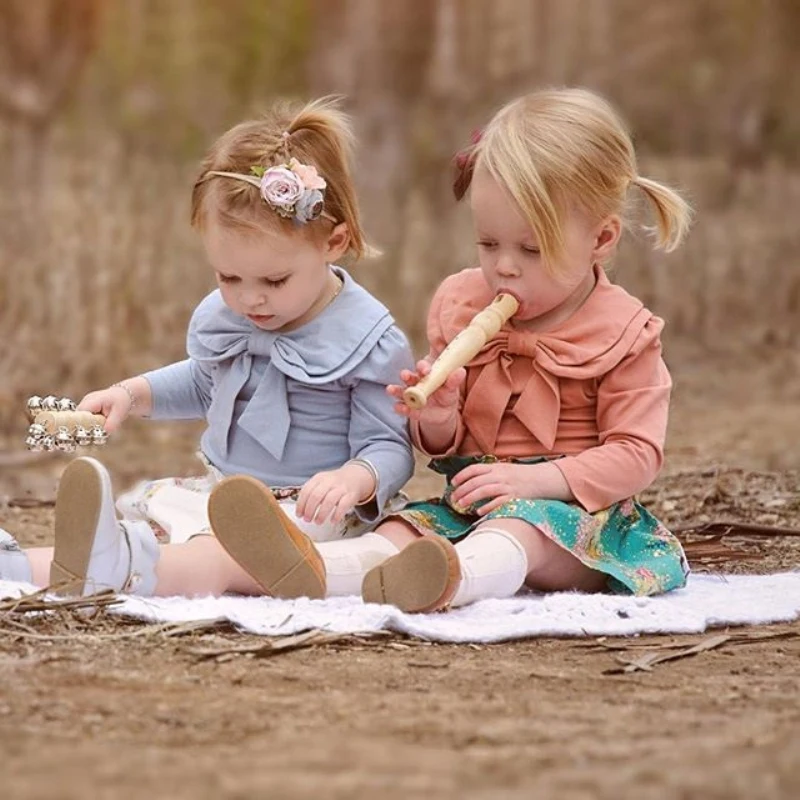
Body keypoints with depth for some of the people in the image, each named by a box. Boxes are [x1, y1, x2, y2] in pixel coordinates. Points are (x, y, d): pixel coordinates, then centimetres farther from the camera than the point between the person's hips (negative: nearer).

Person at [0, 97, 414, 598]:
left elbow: (389, 446, -11)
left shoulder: (367, 340, -14)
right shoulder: (219, 316, 8)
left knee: (217, 556, -38)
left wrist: (355, 480, -34)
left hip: (309, 511, -8)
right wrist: (131, 394, 14)